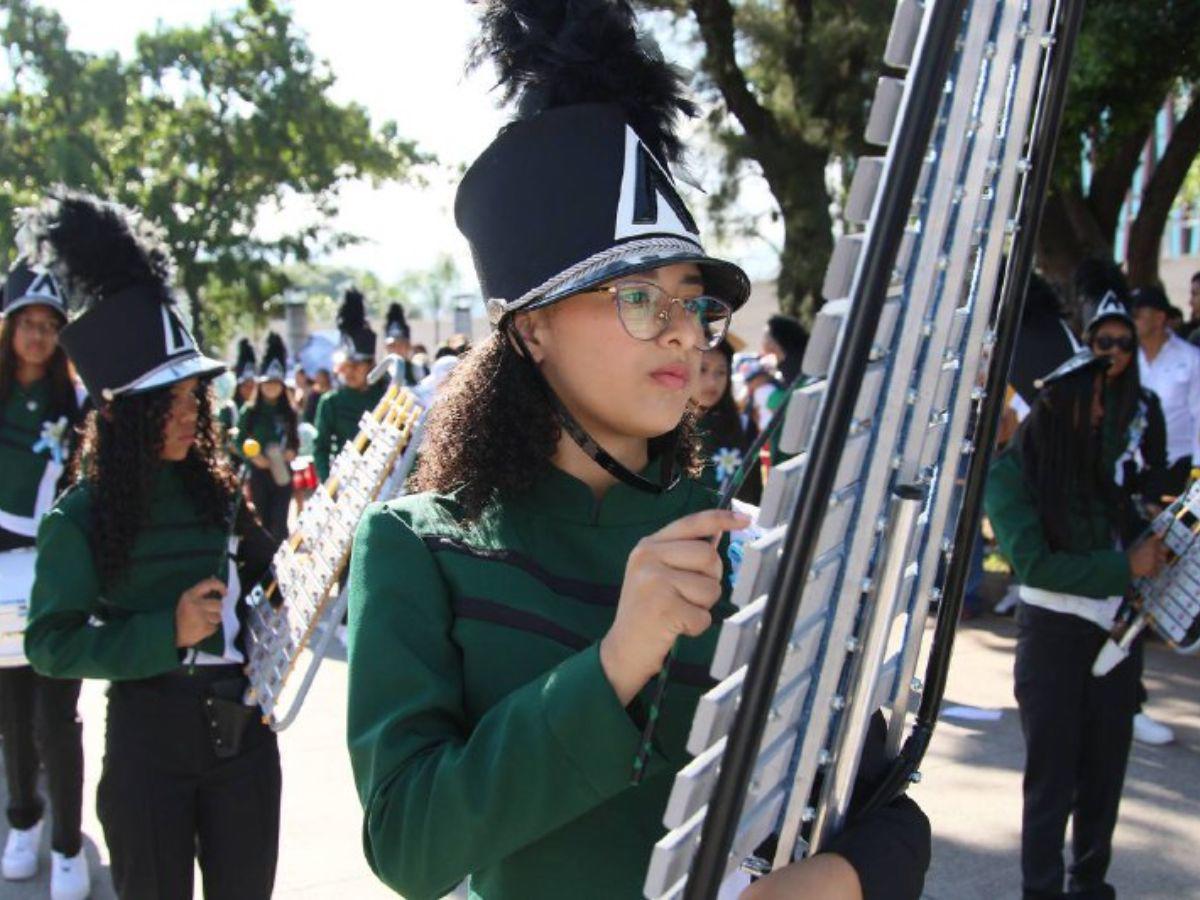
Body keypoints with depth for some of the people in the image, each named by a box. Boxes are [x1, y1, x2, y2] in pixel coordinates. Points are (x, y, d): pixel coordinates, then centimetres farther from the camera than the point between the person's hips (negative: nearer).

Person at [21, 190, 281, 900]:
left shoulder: (222, 489, 2)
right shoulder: (84, 516, -7)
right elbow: (50, 644, -9)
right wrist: (167, 632, -18)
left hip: (242, 729, 4)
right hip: (147, 740, -3)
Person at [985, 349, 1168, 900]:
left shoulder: (1101, 450, -1)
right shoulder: (1010, 472, -13)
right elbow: (1034, 564, -18)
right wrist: (1126, 566, -19)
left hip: (1115, 627, 5)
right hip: (1054, 633, -4)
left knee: (1104, 770, 14)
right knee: (1052, 776, 5)